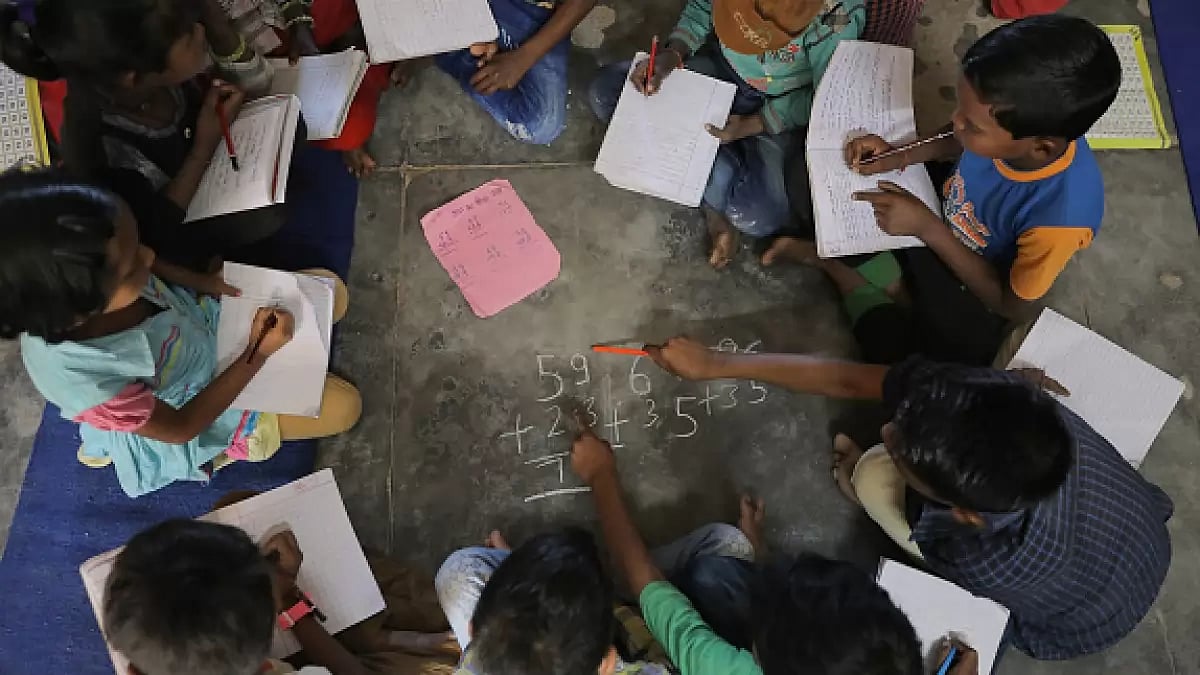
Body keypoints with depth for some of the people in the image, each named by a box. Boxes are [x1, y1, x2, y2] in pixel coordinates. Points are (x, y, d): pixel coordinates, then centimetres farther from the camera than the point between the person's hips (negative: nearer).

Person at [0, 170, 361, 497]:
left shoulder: (72, 267, -30)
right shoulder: (81, 379, -42)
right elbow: (180, 427, -23)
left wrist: (201, 281, -11)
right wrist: (258, 353, -22)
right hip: (193, 402, -5)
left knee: (330, 291, 5)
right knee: (344, 408, -6)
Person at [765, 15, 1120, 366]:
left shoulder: (1062, 215, -41)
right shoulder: (1028, 121, -27)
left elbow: (1014, 306, -24)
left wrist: (926, 226, -28)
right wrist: (901, 156, -15)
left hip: (972, 291, -4)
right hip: (943, 214, 4)